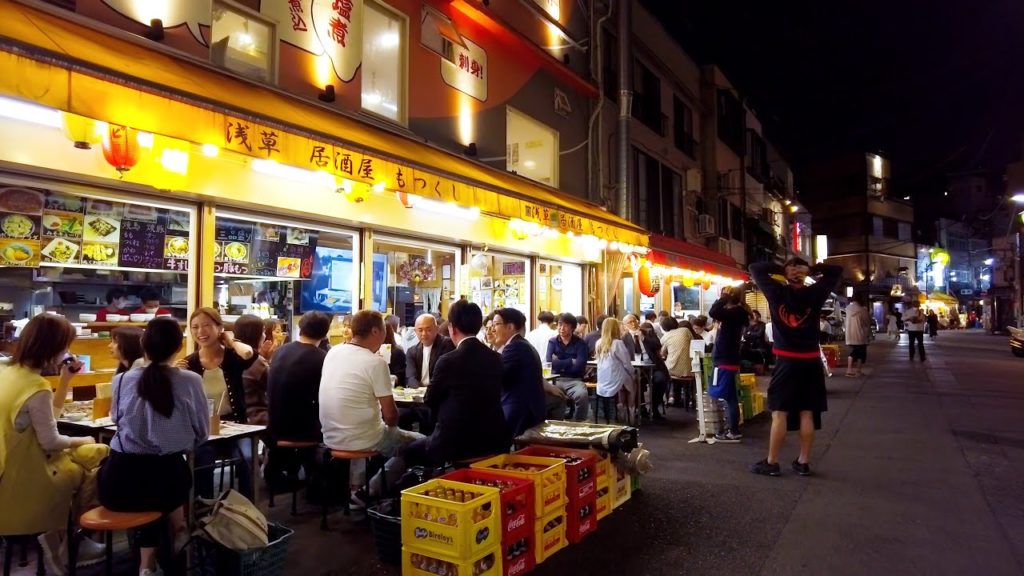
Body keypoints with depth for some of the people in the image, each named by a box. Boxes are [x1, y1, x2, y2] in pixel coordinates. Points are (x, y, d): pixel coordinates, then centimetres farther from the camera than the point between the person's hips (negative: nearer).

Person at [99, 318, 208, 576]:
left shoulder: (122, 380, -5)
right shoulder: (190, 381, -10)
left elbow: (117, 419, 15)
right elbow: (202, 434, 1)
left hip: (119, 482, 1)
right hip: (165, 480, -1)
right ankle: (179, 529, 35)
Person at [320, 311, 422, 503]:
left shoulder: (332, 353, 2)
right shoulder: (375, 362, -18)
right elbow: (390, 416, -13)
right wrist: (391, 424, 7)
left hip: (331, 438, 8)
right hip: (362, 440, -8)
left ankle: (356, 486, 26)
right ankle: (369, 492, 7)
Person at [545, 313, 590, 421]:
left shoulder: (580, 343, 3)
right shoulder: (552, 342, 9)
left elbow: (579, 366, -10)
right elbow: (549, 363, -8)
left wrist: (559, 364, -4)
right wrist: (571, 362, -5)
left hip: (574, 380, -1)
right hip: (556, 379, 1)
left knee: (583, 395, -33)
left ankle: (579, 423, -10)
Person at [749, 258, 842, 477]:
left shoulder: (777, 292, -6)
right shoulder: (815, 293, -2)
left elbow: (755, 268, 4)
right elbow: (836, 271, 11)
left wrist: (780, 269, 1)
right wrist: (813, 270, 4)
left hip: (786, 361, -2)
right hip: (810, 361, 2)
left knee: (779, 412, 1)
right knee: (807, 413, 7)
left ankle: (772, 463, 6)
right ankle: (803, 462, 15)